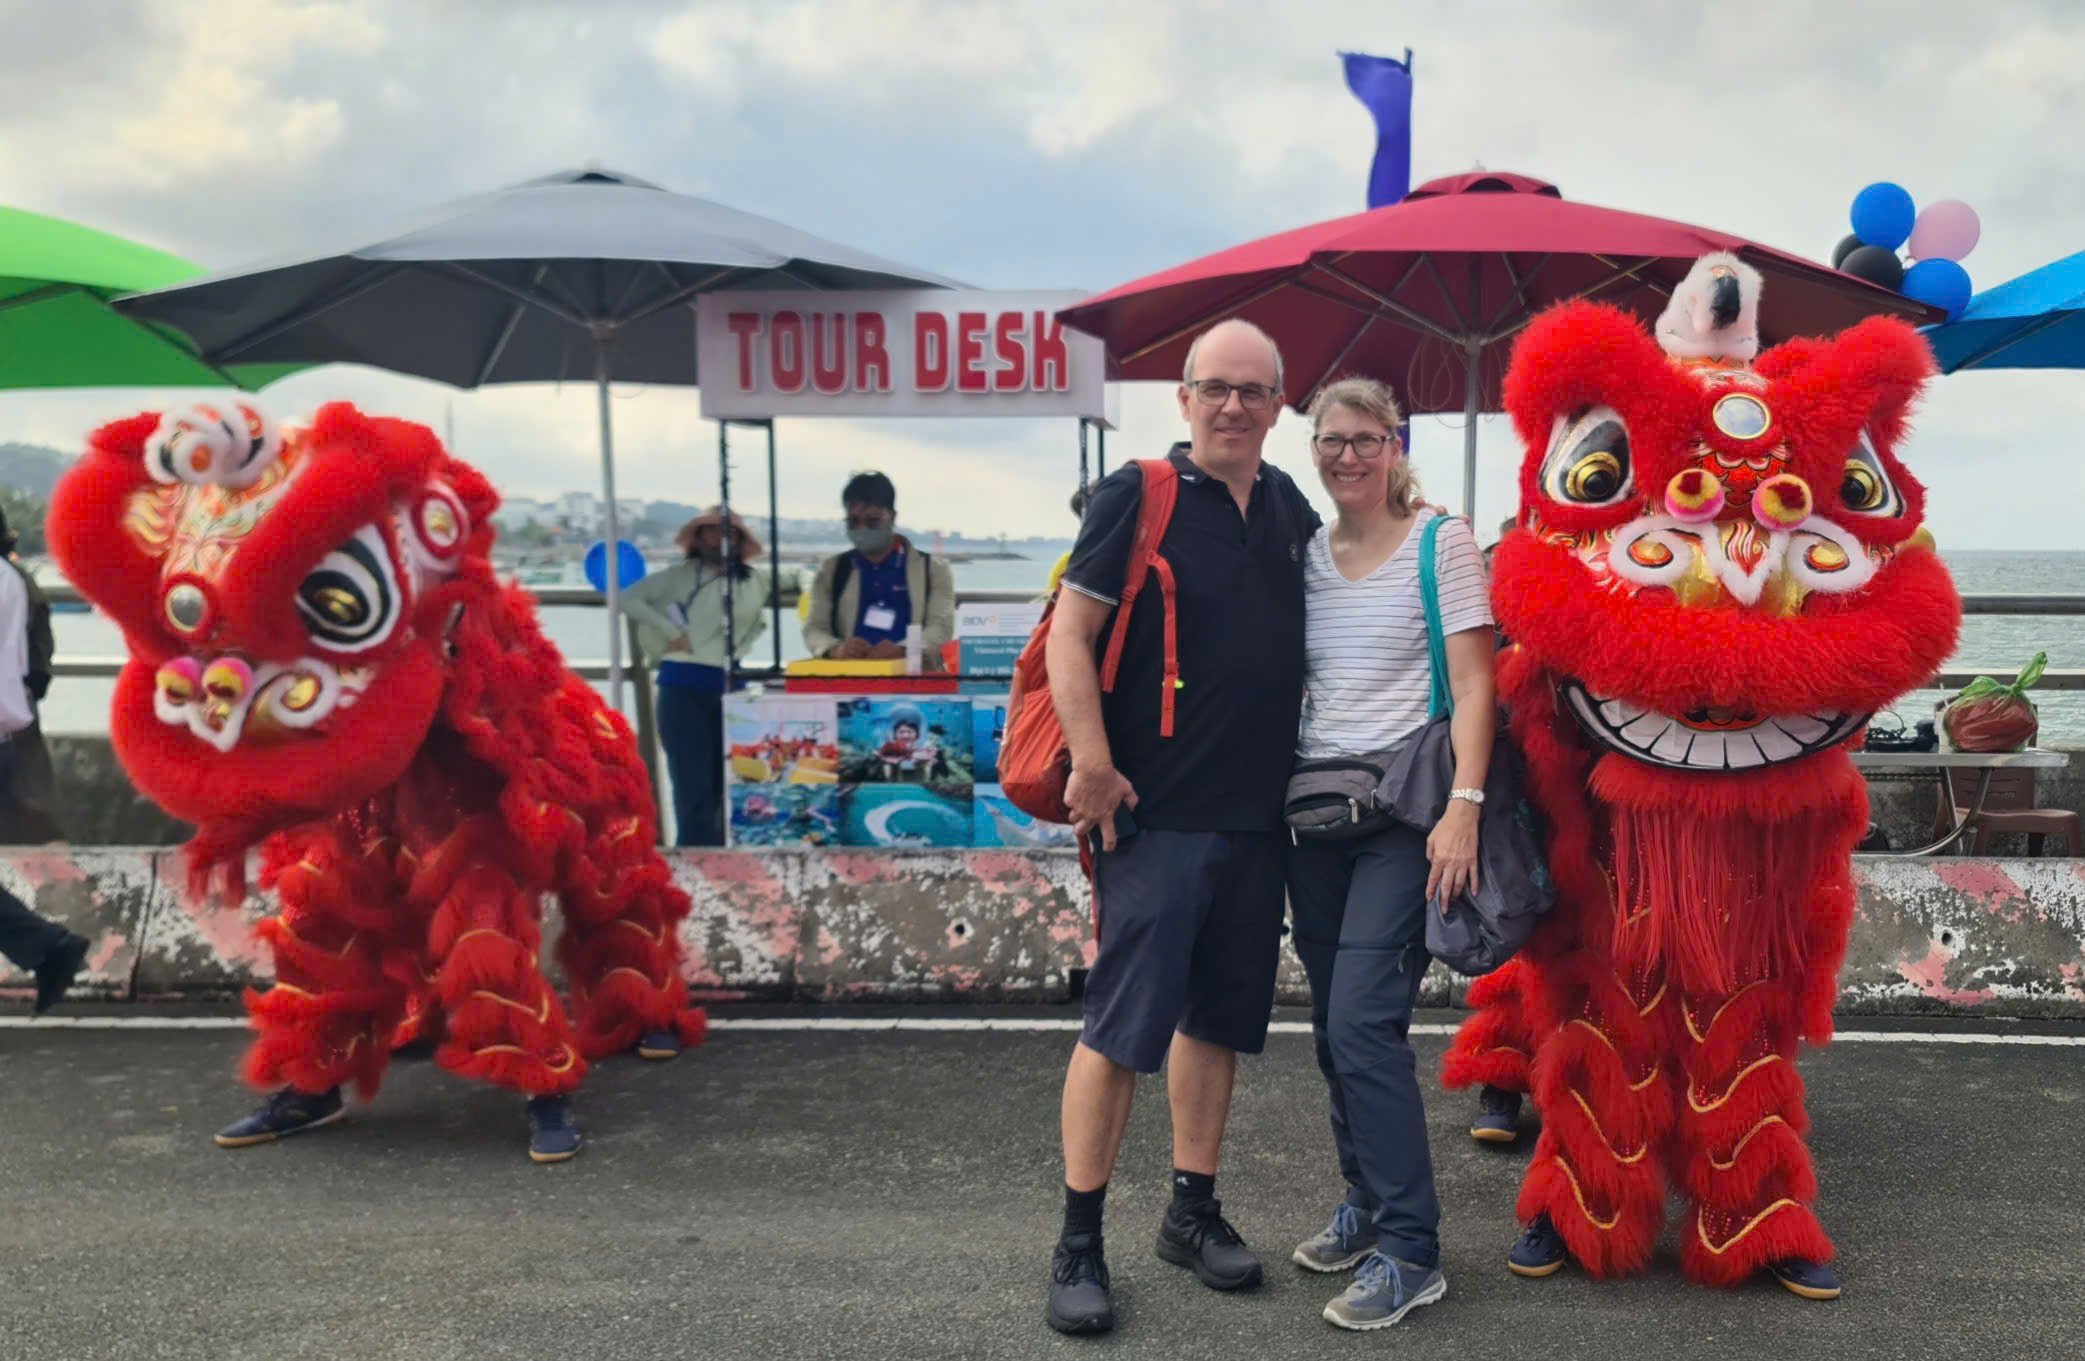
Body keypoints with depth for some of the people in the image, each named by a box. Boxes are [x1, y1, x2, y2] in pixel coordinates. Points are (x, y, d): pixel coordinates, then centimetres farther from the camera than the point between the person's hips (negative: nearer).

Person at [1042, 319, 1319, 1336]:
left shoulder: (1292, 511, 12)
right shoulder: (1138, 495, -7)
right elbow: (1070, 633, -11)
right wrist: (1093, 766, -17)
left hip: (1258, 812, 6)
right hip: (1155, 812, -6)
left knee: (1219, 1015, 14)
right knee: (1121, 1024, -4)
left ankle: (1193, 1211, 28)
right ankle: (1078, 1243, 8)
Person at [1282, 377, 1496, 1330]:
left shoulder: (1441, 543, -2)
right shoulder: (1305, 554, 12)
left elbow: (1473, 686, -8)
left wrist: (1463, 809, -18)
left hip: (1404, 804, -5)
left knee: (1362, 1021, -13)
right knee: (1332, 1025, 10)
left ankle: (1409, 1252, -4)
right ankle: (1368, 1205, 27)